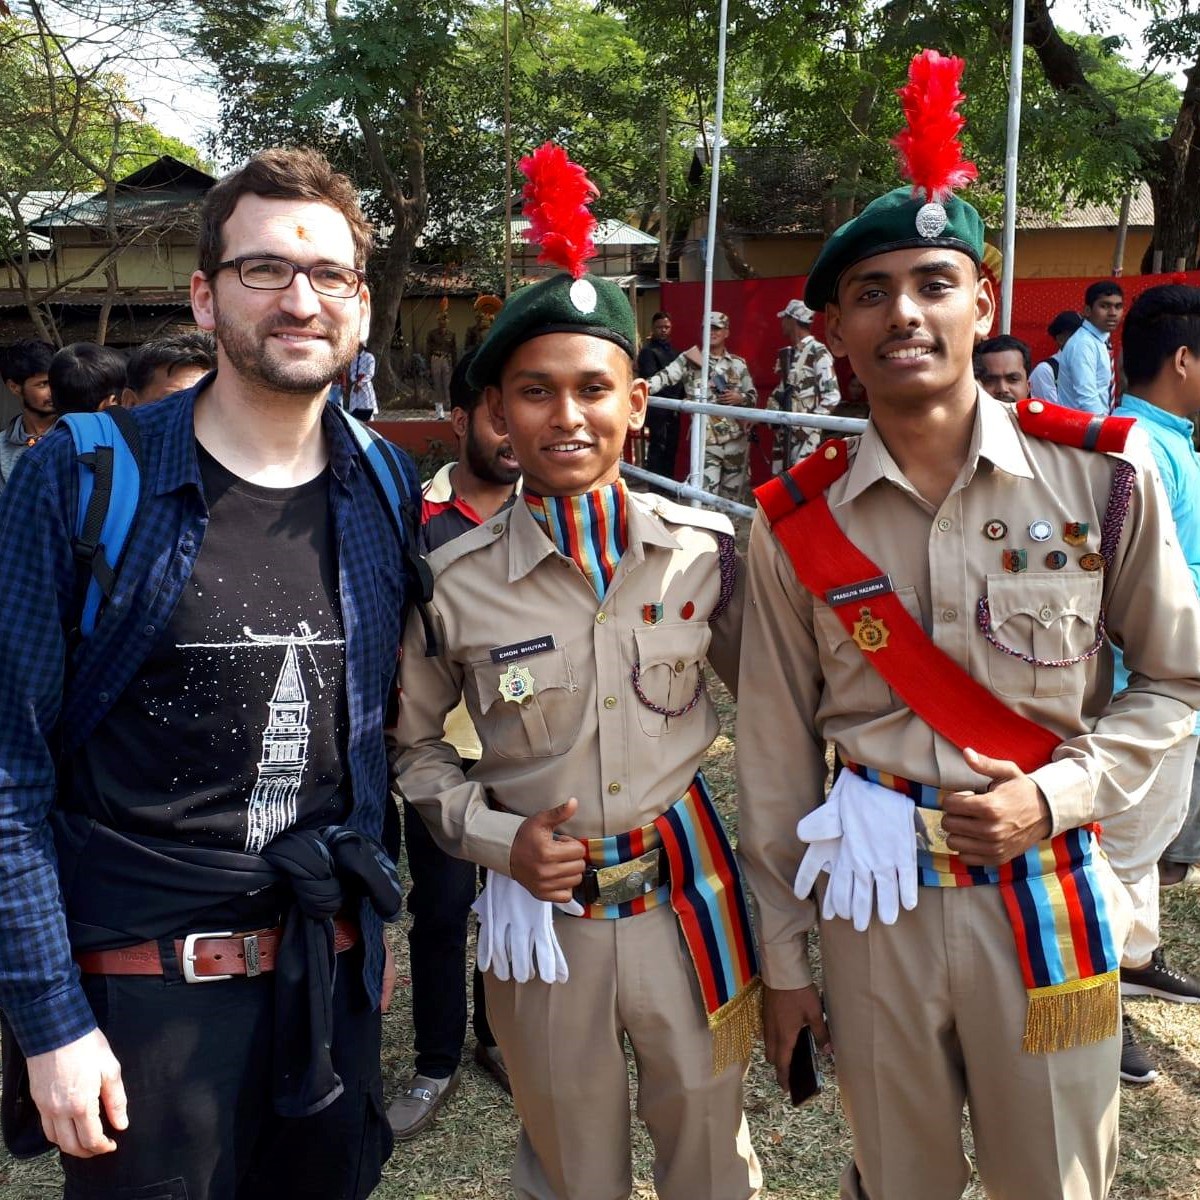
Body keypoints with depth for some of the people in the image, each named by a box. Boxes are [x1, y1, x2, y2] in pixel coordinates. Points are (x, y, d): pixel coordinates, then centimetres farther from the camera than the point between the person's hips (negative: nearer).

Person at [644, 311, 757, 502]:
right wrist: (646, 385, -34)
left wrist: (740, 398, -10)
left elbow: (753, 396, 13)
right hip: (705, 440, -3)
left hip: (736, 438, 3)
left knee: (734, 494, 11)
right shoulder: (690, 359, -1)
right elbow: (666, 376, -16)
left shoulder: (738, 363, 8)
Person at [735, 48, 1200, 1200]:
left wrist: (1056, 794, -13)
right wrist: (781, 956, 3)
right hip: (870, 898, 1)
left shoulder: (1100, 477, -8)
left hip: (1047, 889, 0)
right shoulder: (796, 522, -6)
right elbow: (775, 753, -1)